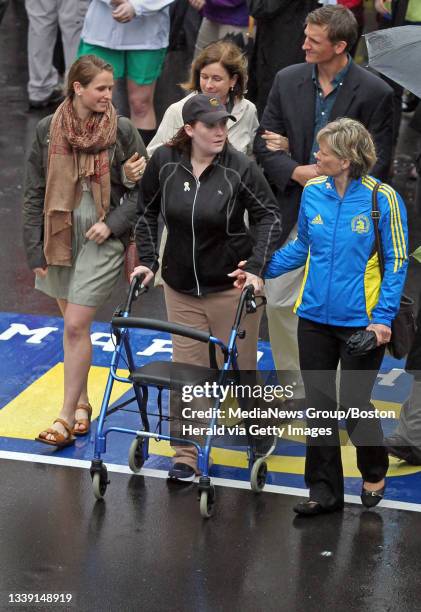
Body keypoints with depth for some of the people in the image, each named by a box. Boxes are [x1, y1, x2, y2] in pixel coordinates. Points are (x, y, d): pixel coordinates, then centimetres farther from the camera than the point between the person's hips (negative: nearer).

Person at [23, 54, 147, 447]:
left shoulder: (121, 130, -6)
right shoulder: (48, 130, -1)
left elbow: (143, 187, 0)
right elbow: (34, 195, 4)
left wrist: (113, 223, -12)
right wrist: (35, 250, 1)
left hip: (102, 240, -3)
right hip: (60, 238, 3)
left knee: (75, 327, -8)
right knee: (74, 325, 14)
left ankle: (67, 416, 0)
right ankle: (81, 401, 30)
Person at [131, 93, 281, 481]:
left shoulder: (240, 168, -14)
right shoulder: (164, 162, -6)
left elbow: (269, 216, -9)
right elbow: (147, 212, 8)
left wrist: (256, 266, -18)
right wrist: (148, 260, 2)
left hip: (231, 285, -2)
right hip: (181, 288, 2)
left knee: (239, 365, 10)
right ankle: (186, 456, 11)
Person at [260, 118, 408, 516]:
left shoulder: (383, 199, -12)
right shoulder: (312, 192, 1)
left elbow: (397, 261, -7)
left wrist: (384, 317, -13)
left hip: (360, 322, -4)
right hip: (314, 317, 5)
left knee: (353, 405, 3)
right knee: (318, 407, 8)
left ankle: (374, 473, 32)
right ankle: (325, 491, 21)